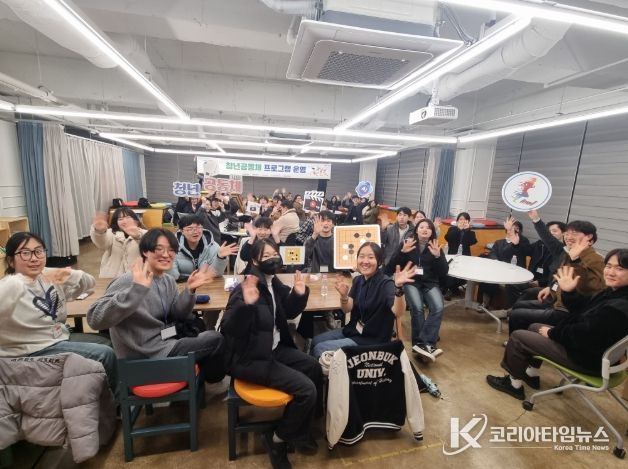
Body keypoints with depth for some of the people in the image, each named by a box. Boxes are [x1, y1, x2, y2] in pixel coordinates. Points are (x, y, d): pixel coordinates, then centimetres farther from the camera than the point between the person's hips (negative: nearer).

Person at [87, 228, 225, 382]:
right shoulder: (129, 281, -21)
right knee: (215, 340, -10)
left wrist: (189, 290, -10)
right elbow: (94, 319, -31)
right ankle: (211, 377, 20)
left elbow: (177, 315, 6)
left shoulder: (168, 280, 4)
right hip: (147, 355, -8)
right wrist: (136, 290, -41)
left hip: (167, 341, 8)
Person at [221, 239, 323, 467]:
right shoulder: (245, 288, -22)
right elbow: (228, 329, -30)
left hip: (273, 349, 9)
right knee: (306, 389, -15)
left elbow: (289, 312, 12)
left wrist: (299, 294, -6)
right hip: (249, 358, -9)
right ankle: (277, 438, 13)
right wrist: (246, 304, -45)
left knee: (314, 367, 14)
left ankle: (300, 431, 32)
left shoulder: (274, 282, 2)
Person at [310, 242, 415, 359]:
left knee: (319, 349, -8)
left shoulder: (386, 283, -22)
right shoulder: (358, 280, 0)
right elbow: (347, 309, -6)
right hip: (354, 330, 7)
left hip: (373, 340, -7)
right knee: (315, 341, 11)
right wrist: (343, 296, -28)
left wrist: (399, 287, -57)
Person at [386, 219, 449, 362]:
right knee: (417, 308, -30)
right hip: (411, 282, -2)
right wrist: (402, 252, -17)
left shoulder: (435, 247, 10)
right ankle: (427, 344, -16)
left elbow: (444, 272, 1)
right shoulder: (406, 243, 5)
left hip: (430, 283, 2)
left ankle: (421, 343, -24)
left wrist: (437, 256, -15)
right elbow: (390, 268, -2)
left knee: (438, 308, -27)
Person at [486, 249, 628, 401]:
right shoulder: (613, 292, -3)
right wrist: (569, 292, -10)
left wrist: (552, 333, -11)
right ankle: (531, 375, 35)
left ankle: (514, 384, 18)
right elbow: (583, 308, 6)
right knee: (535, 327, 23)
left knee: (517, 337, -3)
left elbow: (582, 335, -27)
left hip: (588, 358, -9)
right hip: (585, 341, 9)